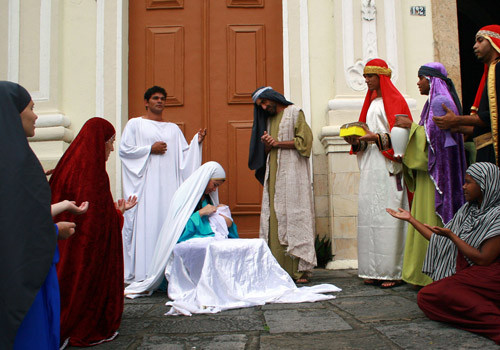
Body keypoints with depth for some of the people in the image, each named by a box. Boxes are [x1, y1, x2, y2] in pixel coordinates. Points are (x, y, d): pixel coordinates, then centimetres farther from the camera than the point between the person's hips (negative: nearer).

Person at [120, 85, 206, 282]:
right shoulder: (135, 124, 9)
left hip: (169, 184, 4)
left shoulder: (173, 128, 20)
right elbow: (124, 149, -1)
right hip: (145, 183, -4)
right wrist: (150, 149, -7)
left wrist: (197, 141, -2)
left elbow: (184, 154, 14)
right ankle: (143, 271, -5)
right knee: (145, 223, -9)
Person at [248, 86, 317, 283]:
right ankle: (279, 269, -1)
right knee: (274, 219, -3)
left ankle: (300, 270, -8)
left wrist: (278, 143, -7)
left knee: (294, 217, -9)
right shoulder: (267, 119, 21)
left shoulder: (294, 112, 5)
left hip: (292, 173, -6)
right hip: (273, 175, 6)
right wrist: (267, 145, -1)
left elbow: (305, 140, -6)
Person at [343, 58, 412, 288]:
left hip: (387, 166, -7)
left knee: (388, 215, -11)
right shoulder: (371, 102, 24)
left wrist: (378, 138, -22)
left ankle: (393, 271, -7)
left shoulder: (394, 101, 1)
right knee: (369, 215, 2)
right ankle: (375, 271, 6)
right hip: (370, 167, 8)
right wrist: (356, 141, 3)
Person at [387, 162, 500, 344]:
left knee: (428, 295, -27)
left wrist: (451, 235, -14)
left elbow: (483, 259, -16)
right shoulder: (467, 210, 14)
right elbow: (440, 240, 15)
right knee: (425, 297, -19)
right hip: (463, 273, 8)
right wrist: (410, 219, 15)